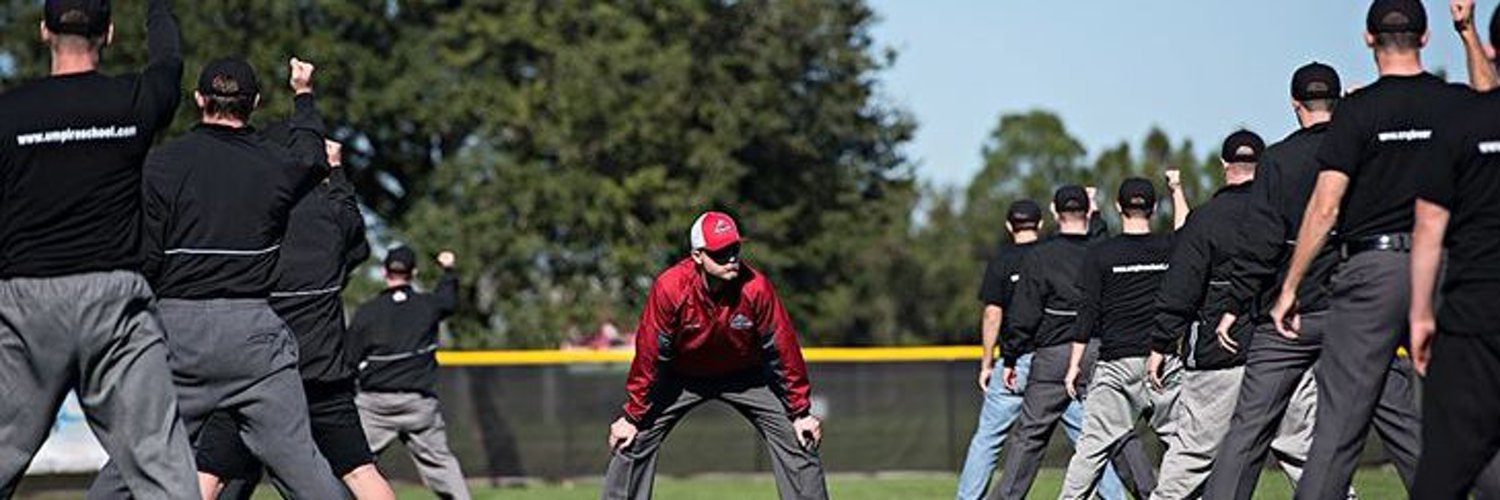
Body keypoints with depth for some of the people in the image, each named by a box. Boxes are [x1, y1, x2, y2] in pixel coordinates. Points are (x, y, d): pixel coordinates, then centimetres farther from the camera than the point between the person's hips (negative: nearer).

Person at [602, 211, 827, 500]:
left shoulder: (756, 287, -28)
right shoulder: (670, 288, -29)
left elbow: (783, 349, -18)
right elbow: (649, 355, -20)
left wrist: (801, 412, -14)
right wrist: (632, 416, -17)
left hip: (746, 375, 0)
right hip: (682, 376, 0)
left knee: (798, 440, -8)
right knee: (634, 442, -7)